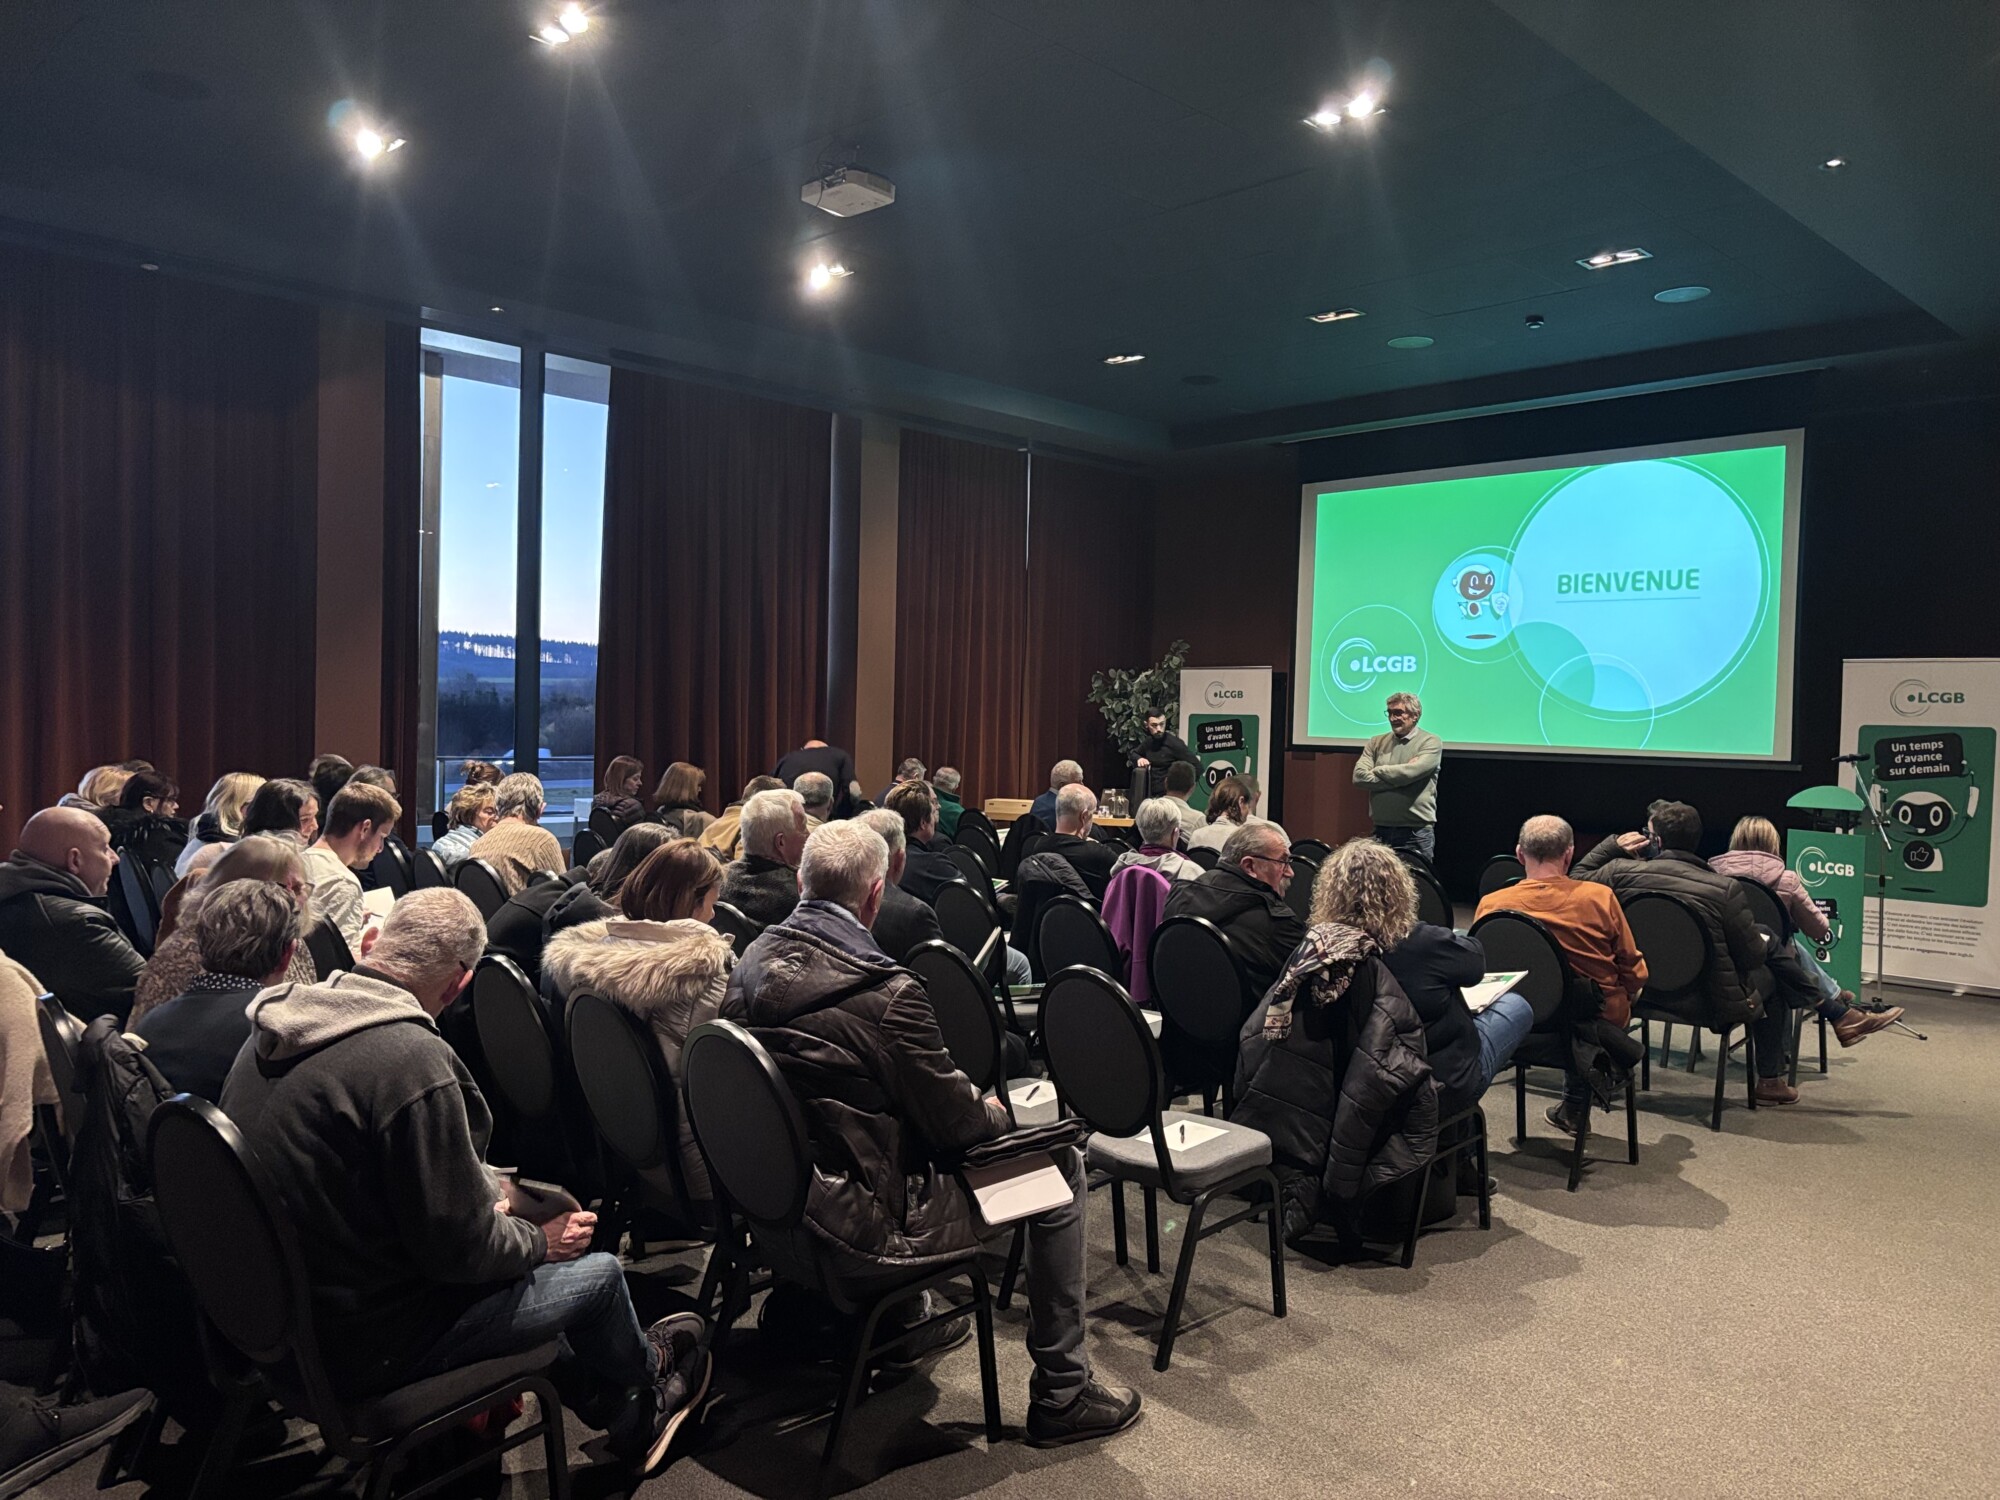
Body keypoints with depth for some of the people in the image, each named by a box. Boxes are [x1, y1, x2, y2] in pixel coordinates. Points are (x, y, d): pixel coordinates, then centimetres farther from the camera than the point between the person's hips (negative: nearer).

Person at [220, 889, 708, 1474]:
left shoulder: (277, 1030, -1)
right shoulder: (411, 1060, -29)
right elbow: (461, 1246, -23)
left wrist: (483, 1188, 15)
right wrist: (540, 1240, -2)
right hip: (362, 1347, -9)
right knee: (598, 1271, 6)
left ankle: (625, 1418, 38)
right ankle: (644, 1373, 39)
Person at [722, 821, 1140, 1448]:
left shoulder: (749, 968, -2)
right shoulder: (886, 993, -26)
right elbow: (956, 1121, -16)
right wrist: (997, 1113, 8)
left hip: (782, 1199, 8)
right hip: (862, 1226, -8)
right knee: (1061, 1163, 6)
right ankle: (1061, 1392, 16)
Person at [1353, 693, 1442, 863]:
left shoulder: (1430, 742, -1)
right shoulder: (1376, 743, 10)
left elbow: (1411, 772, -18)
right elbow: (1359, 776, -4)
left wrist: (1378, 771, -2)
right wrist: (1398, 779, -11)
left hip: (1416, 831, -4)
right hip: (1381, 830, 4)